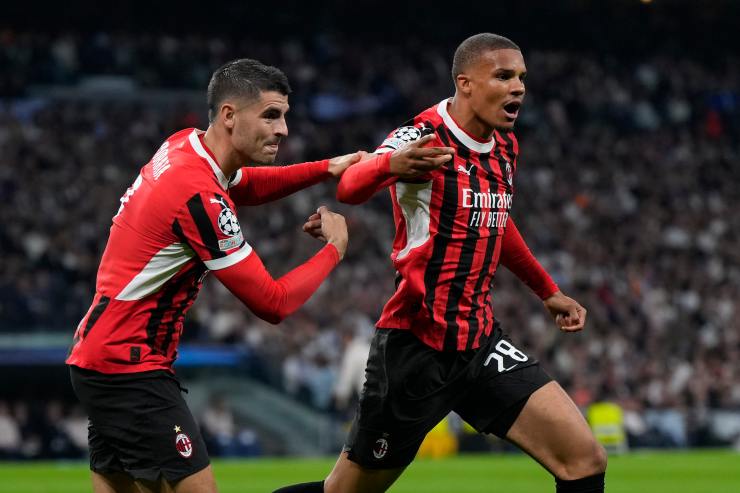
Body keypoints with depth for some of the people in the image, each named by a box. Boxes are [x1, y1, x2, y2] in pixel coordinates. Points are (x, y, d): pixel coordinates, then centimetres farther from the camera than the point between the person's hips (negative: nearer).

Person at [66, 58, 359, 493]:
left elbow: (242, 185, 29)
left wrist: (325, 169, 14)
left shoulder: (184, 145, 4)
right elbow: (273, 303, -18)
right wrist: (334, 249, -3)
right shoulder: (198, 197, -22)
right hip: (130, 367, -10)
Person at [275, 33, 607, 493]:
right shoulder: (424, 138, -15)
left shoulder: (505, 147, 7)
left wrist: (548, 291, 33)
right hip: (414, 347, -6)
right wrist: (389, 164, -58)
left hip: (480, 342, 6)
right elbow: (350, 188, -36)